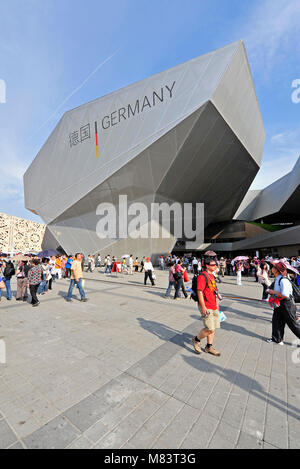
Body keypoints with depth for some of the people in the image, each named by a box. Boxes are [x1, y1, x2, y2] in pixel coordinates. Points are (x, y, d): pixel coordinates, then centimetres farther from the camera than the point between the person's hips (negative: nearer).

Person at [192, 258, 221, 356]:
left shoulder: (212, 276, 13)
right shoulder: (202, 276, -17)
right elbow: (199, 292, -20)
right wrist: (203, 307, -21)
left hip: (214, 307, 9)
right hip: (206, 307, -9)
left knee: (212, 328, 15)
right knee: (210, 329, -8)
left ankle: (209, 347, 31)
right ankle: (196, 340, 16)